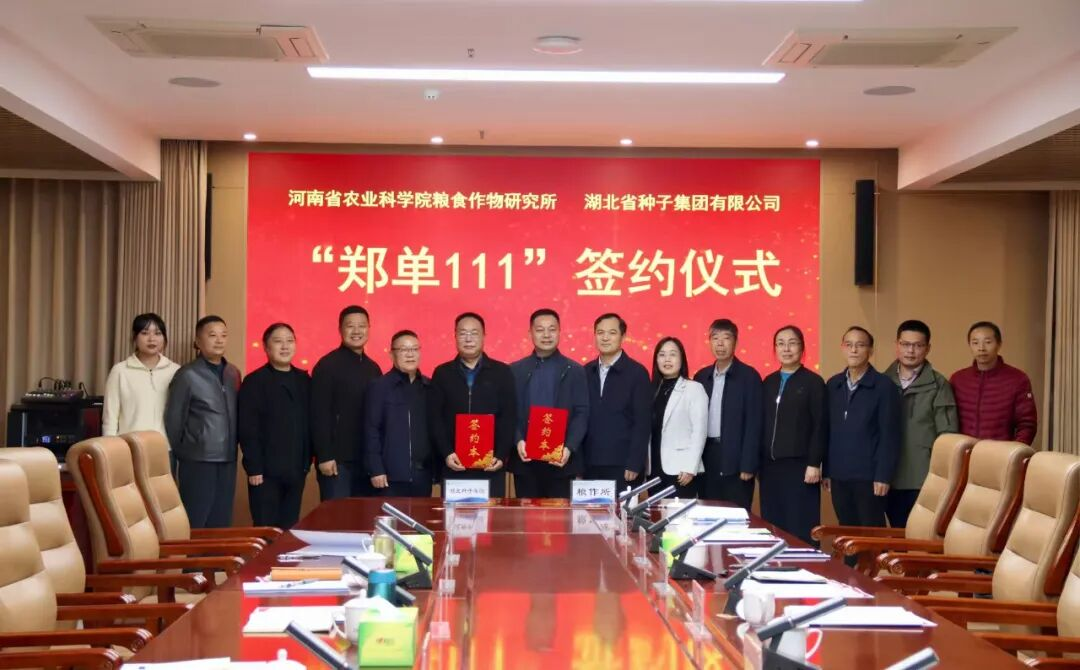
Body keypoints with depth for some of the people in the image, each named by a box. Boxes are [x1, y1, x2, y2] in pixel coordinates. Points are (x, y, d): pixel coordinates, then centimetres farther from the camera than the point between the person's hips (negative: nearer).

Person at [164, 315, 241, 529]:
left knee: (221, 524, 9)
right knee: (194, 525, 0)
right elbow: (173, 419, -3)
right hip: (198, 461, -5)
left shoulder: (233, 373, 9)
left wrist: (232, 448, 11)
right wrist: (181, 453, 4)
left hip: (227, 461, 5)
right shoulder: (187, 375, -7)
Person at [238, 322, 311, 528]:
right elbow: (248, 430, -9)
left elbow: (309, 423, 12)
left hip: (296, 469, 5)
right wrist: (254, 468, -14)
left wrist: (307, 462, 7)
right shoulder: (254, 382, -4)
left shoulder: (303, 380, 11)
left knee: (290, 529, 9)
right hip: (266, 470, -5)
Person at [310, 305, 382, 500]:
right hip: (338, 459, -6)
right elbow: (319, 414, -11)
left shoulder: (373, 368, 13)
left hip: (368, 459, 6)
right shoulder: (327, 365, -6)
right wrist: (324, 456, -16)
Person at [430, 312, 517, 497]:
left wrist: (501, 455, -9)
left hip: (491, 465, -1)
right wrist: (446, 453, -9)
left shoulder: (502, 372, 6)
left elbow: (509, 418, 2)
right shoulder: (442, 373, 8)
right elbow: (436, 419, 3)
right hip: (454, 465, 1)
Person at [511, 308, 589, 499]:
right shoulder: (515, 370, 9)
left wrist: (569, 448, -15)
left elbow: (582, 414, -1)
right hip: (525, 460, 1)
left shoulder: (575, 371, 6)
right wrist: (518, 441, -12)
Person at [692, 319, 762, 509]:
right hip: (707, 457, 5)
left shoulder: (749, 376, -5)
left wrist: (748, 465, -13)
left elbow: (753, 422, -9)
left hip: (735, 459, -5)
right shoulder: (701, 376, 11)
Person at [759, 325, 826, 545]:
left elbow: (820, 426, -7)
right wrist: (758, 462, 8)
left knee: (801, 528, -4)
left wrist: (814, 463, -12)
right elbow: (762, 425, 12)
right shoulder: (768, 383, 13)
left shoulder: (813, 382, -2)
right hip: (770, 466, 5)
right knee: (772, 527, 5)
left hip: (799, 466, -5)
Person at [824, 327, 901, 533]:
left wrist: (883, 476, -13)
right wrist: (826, 471, 8)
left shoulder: (884, 386, -5)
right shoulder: (833, 385, 10)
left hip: (869, 476, -5)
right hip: (839, 476, 5)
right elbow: (828, 431, 12)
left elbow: (890, 435, -8)